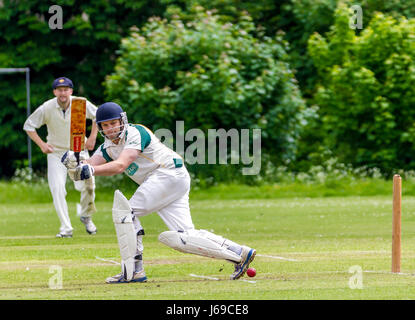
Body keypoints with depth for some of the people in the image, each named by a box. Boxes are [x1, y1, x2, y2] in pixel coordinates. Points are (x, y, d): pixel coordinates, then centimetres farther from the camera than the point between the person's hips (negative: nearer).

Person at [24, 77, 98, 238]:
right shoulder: (46, 108, -15)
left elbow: (97, 115, 6)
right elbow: (29, 126, -3)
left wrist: (92, 138, -1)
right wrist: (41, 144, -10)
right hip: (56, 152, 0)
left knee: (88, 184, -13)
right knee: (57, 189, -12)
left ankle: (86, 215, 16)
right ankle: (66, 228, -6)